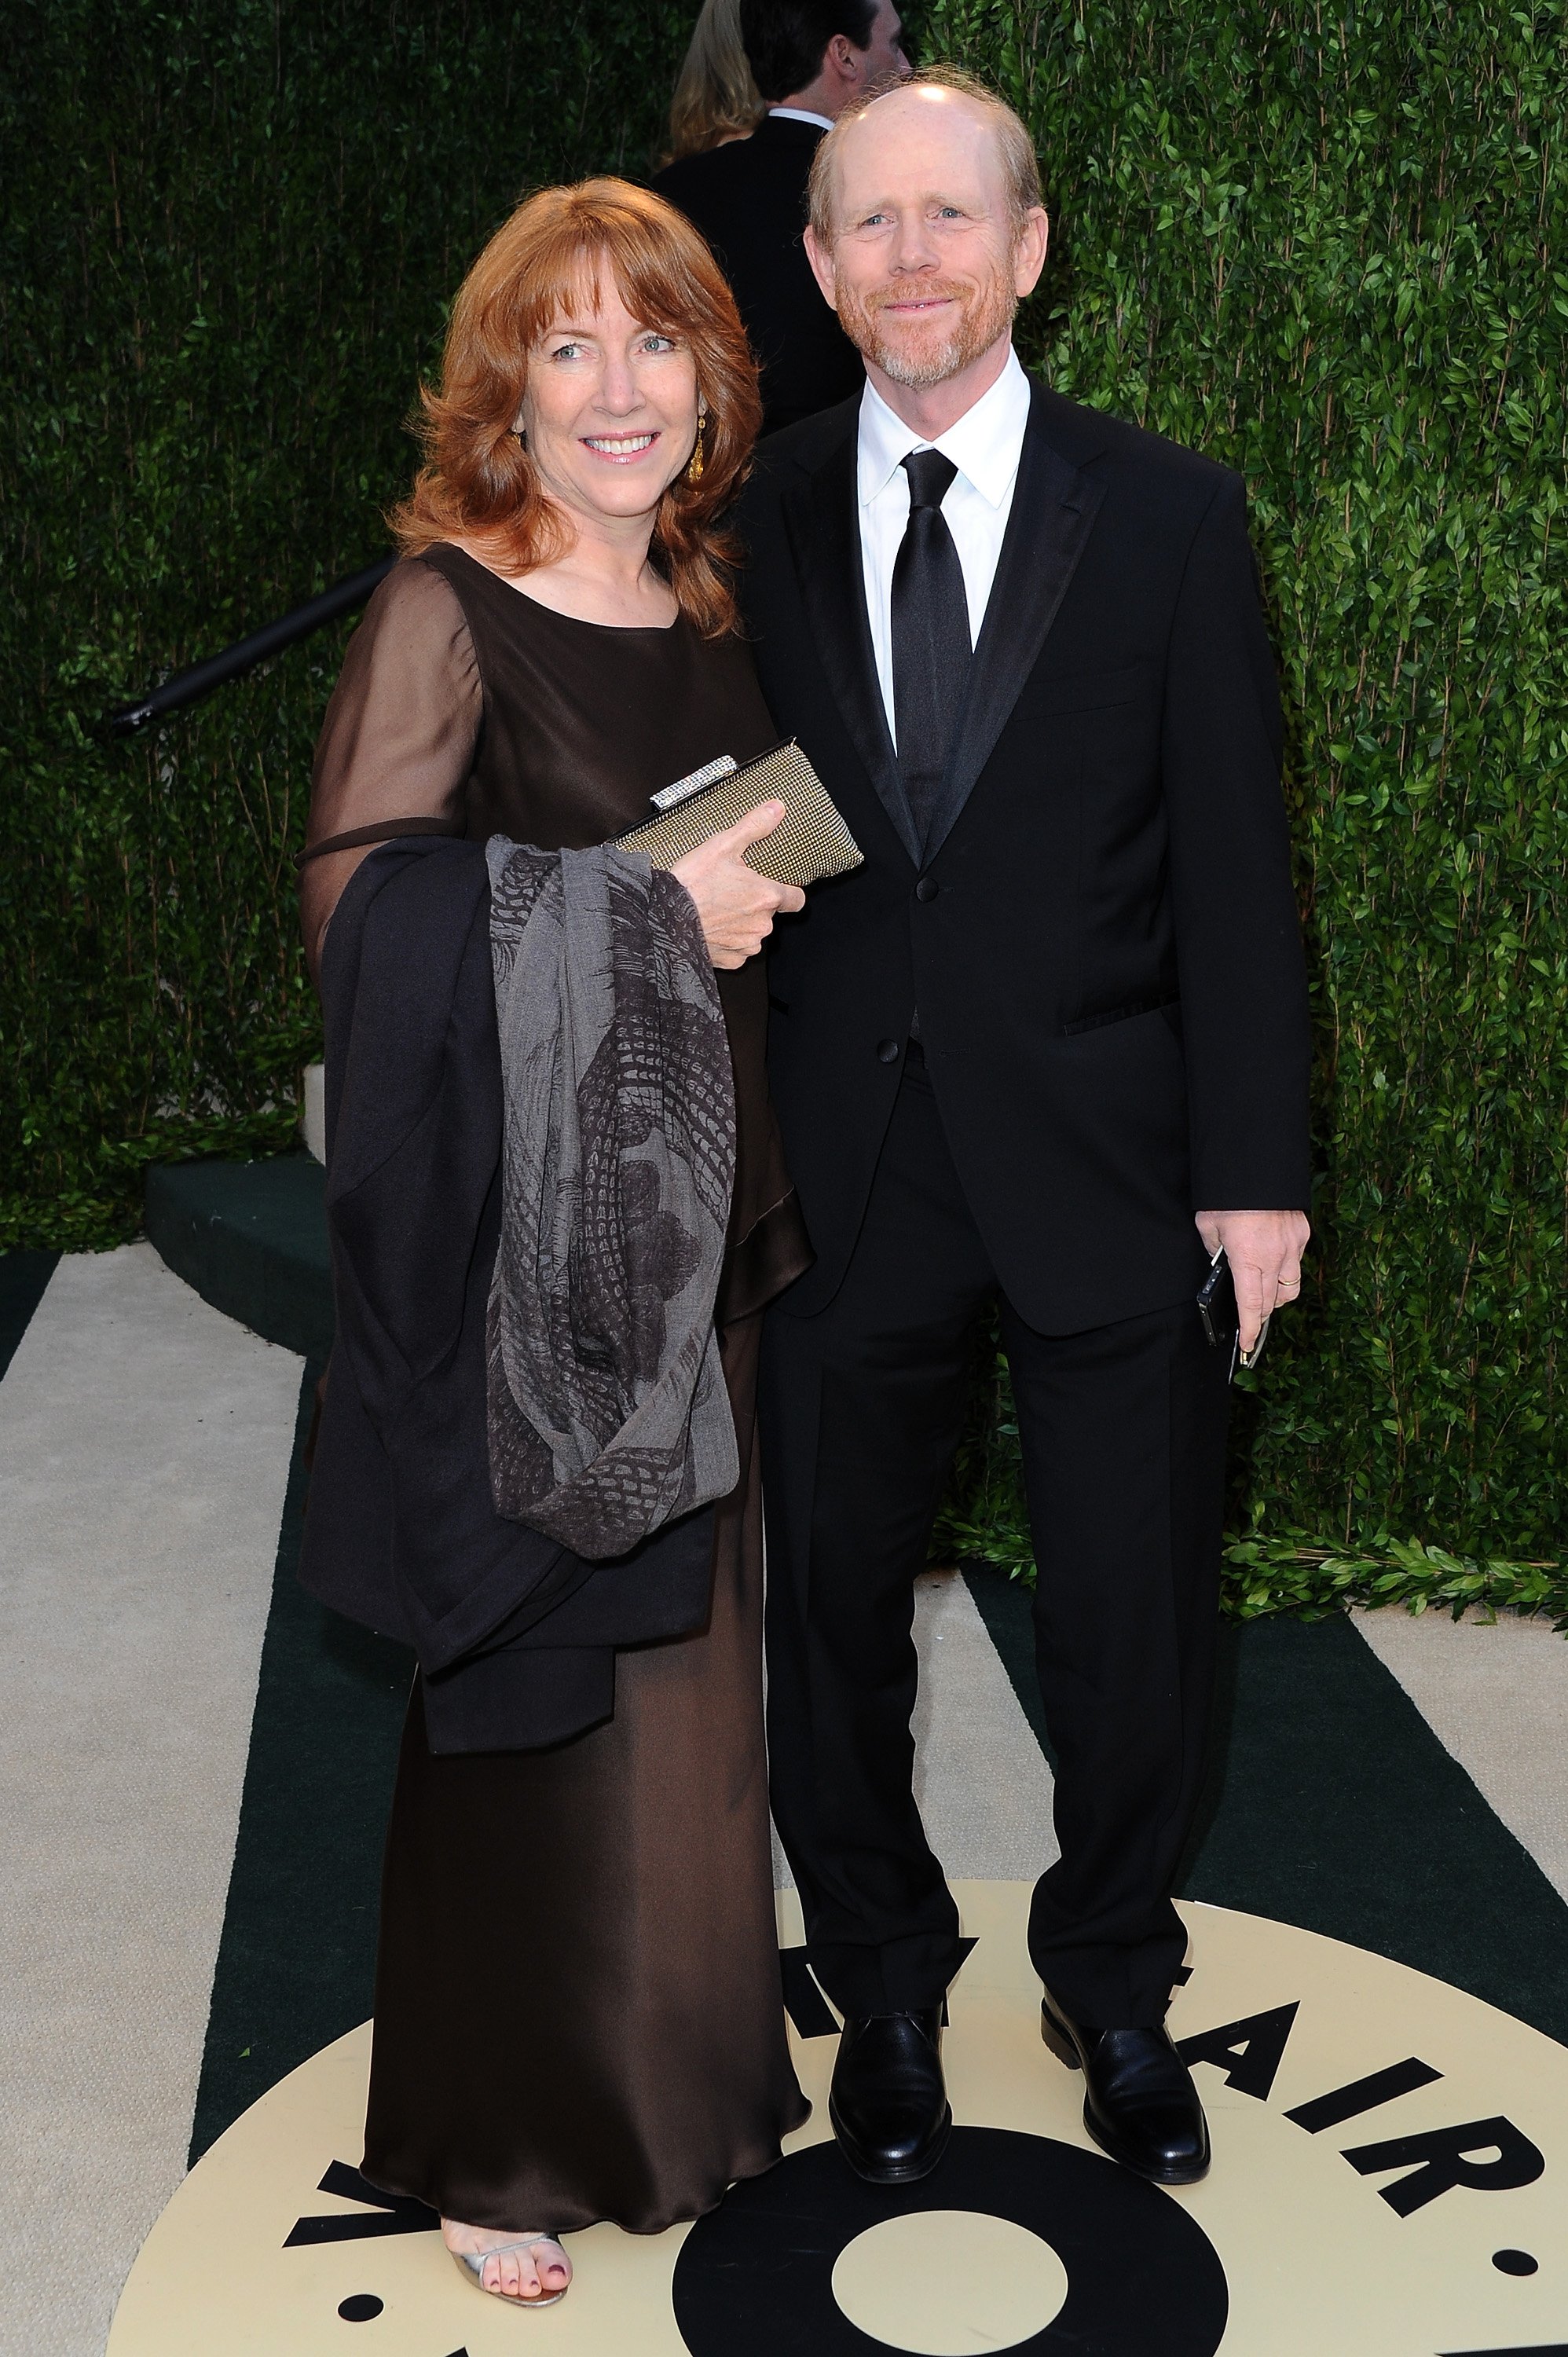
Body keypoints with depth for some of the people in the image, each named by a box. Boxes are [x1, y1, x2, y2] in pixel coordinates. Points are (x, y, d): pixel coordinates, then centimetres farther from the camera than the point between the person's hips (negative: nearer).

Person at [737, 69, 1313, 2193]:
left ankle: (1114, 1984, 37)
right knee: (833, 1608, 13)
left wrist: (1257, 1168, -4)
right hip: (841, 1174, 1)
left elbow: (1234, 870, -1)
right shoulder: (754, 526, 3)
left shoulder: (1169, 518, 0)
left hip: (1104, 1167, -1)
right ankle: (886, 1982, 38)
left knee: (1139, 1628, 10)